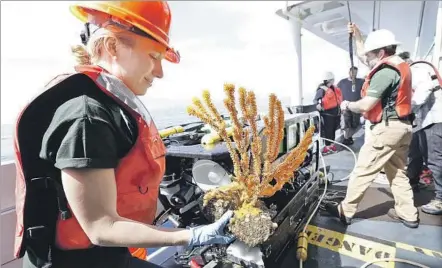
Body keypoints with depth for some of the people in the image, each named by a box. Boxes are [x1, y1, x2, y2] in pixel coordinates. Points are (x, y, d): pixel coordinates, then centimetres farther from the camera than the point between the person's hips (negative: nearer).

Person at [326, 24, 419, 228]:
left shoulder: (385, 71, -17)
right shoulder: (400, 65, 14)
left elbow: (365, 105, -23)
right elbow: (365, 59, 27)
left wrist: (347, 105, -4)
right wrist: (357, 37, 28)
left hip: (387, 127, -10)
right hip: (402, 126, 10)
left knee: (363, 171, -3)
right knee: (397, 172, 16)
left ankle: (345, 211, 6)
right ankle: (408, 215, 23)